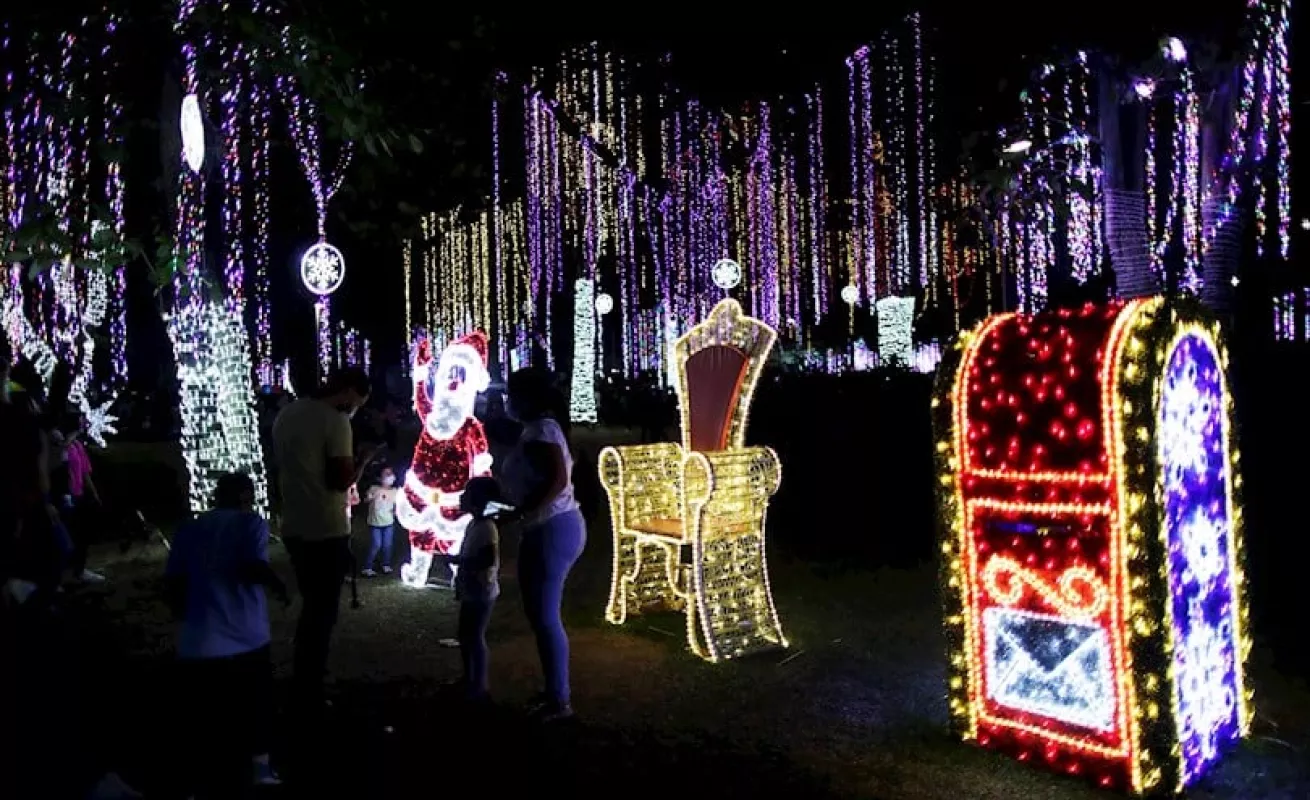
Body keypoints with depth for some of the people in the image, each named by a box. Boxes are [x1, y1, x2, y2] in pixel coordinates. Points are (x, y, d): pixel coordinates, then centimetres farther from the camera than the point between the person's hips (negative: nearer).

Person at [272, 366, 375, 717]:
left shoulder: (285, 415, 10)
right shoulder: (335, 420, -15)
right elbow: (341, 480, -19)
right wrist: (363, 461, -1)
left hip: (294, 527, 8)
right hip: (327, 531, -8)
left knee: (310, 605, 22)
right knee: (323, 610, 3)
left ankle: (304, 677, 33)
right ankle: (309, 695, 9)